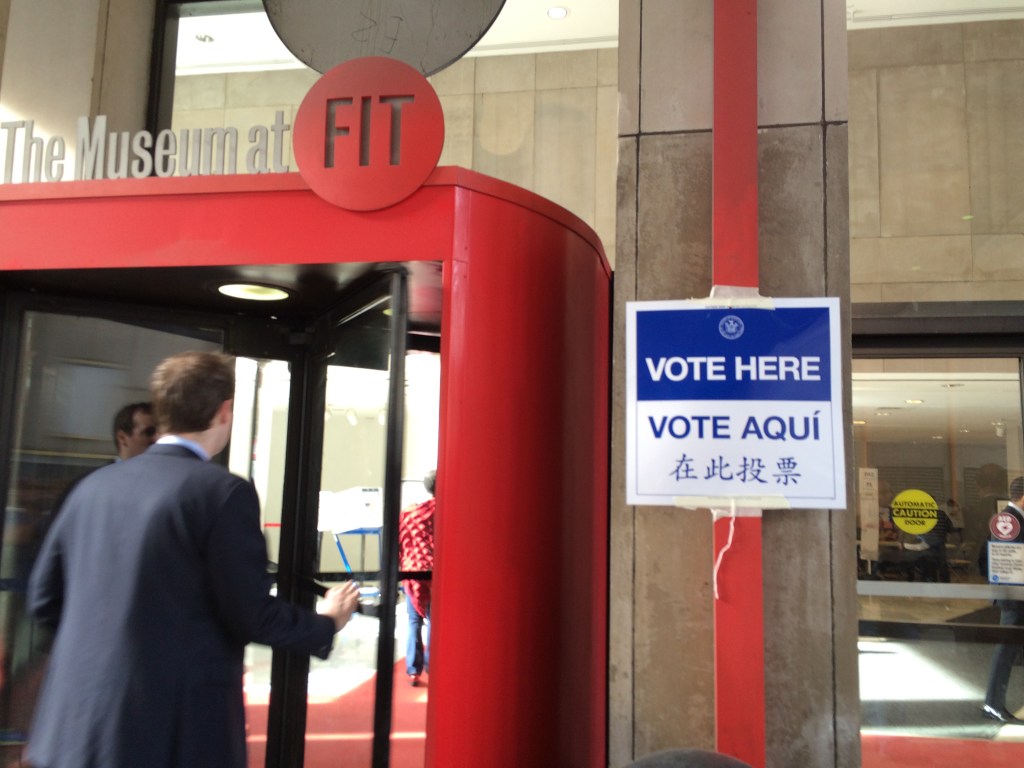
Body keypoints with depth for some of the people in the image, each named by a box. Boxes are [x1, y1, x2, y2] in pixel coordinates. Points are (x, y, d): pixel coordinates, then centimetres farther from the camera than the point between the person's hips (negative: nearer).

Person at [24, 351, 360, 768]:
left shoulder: (95, 484, 4)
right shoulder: (223, 491, -15)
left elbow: (44, 598, 10)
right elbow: (252, 615, -15)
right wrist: (325, 624, 3)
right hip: (177, 733, -5)